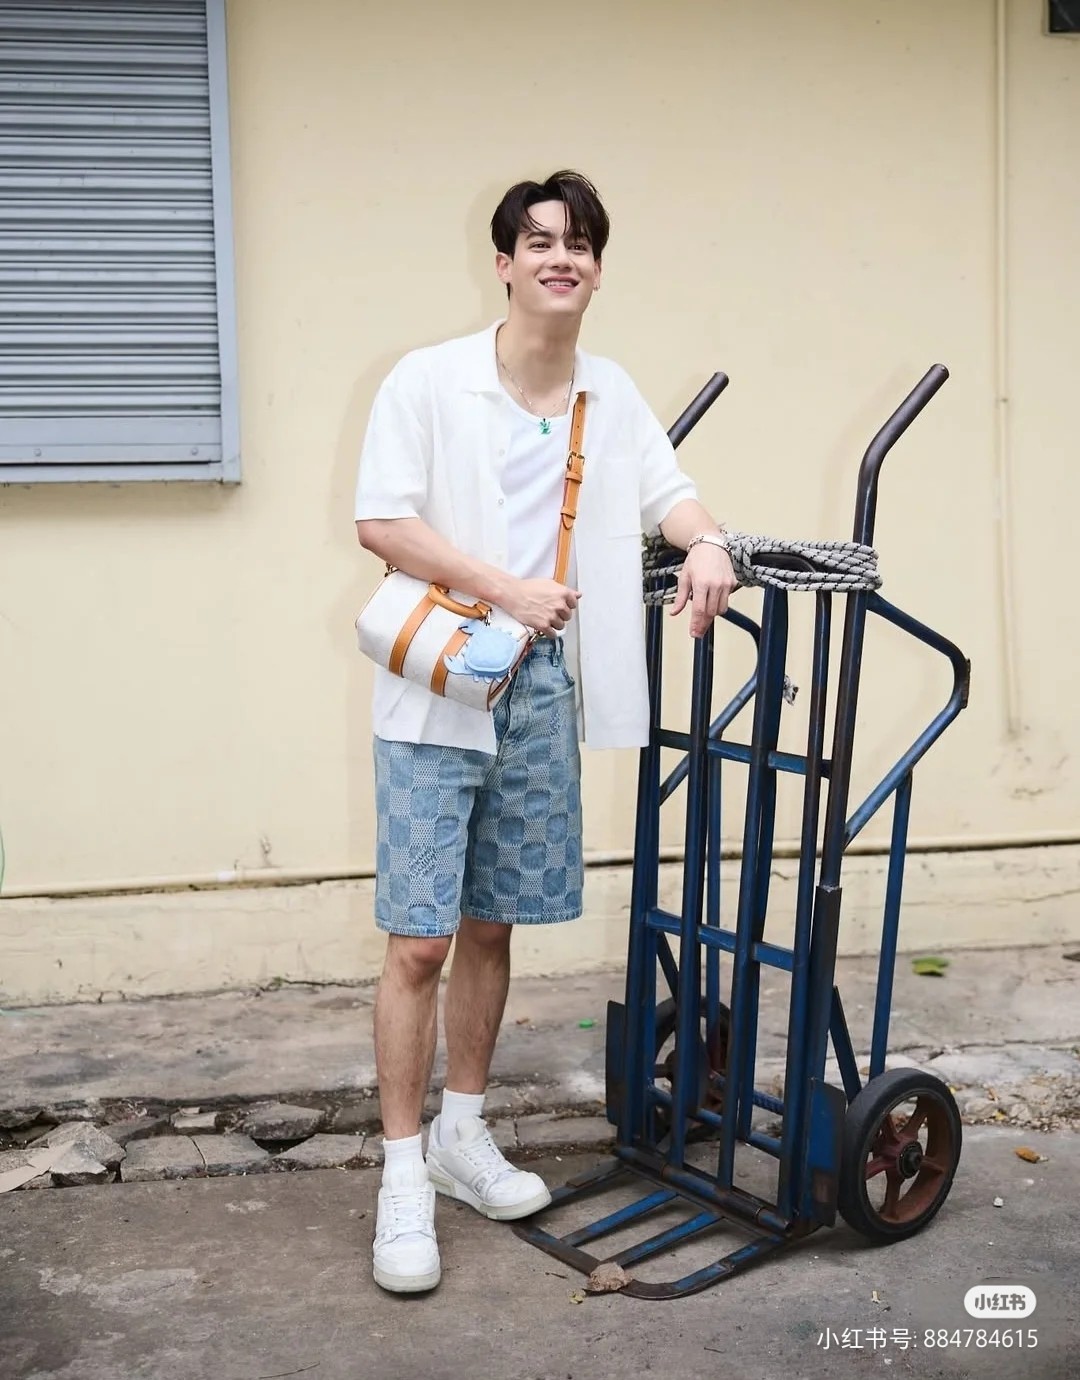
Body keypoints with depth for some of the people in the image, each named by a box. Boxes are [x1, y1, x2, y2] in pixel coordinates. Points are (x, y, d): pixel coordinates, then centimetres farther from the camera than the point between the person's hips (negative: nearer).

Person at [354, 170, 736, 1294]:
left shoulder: (612, 395, 11)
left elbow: (665, 489, 16)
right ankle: (404, 1176, 8)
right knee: (419, 940, -4)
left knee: (489, 926, 14)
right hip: (437, 697, -5)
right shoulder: (428, 380, -6)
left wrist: (706, 543, -7)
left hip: (542, 695, 5)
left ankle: (461, 1135, 30)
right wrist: (506, 589, -16)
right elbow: (381, 522, -11)